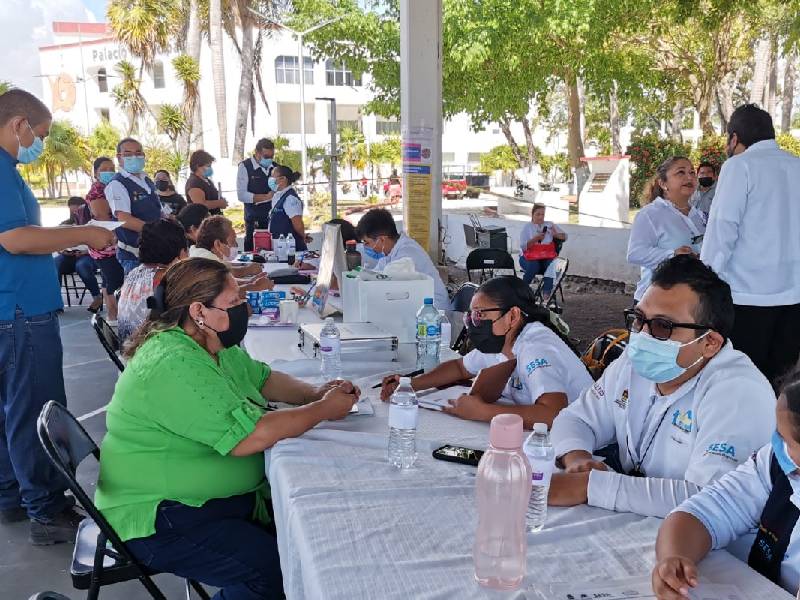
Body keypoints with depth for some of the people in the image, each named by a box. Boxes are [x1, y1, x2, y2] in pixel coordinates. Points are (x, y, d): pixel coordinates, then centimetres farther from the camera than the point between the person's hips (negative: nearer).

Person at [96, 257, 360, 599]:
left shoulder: (211, 344, 4)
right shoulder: (173, 365, -26)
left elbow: (263, 379, 16)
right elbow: (246, 437, -30)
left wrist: (314, 393, -3)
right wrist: (323, 410, -18)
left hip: (204, 495, 9)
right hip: (161, 522, -9)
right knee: (276, 570, -21)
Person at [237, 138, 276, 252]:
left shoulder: (275, 167, 9)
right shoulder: (245, 167, -4)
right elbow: (241, 195, -13)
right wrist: (267, 197, -16)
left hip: (274, 217, 4)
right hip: (254, 220, -4)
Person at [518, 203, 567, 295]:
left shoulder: (550, 225, 16)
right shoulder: (527, 227, 7)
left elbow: (564, 237, 13)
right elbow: (523, 247, -6)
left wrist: (556, 235, -8)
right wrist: (536, 239, -18)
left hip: (547, 257, 2)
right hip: (529, 257, -2)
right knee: (534, 265, -35)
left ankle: (546, 293, -34)